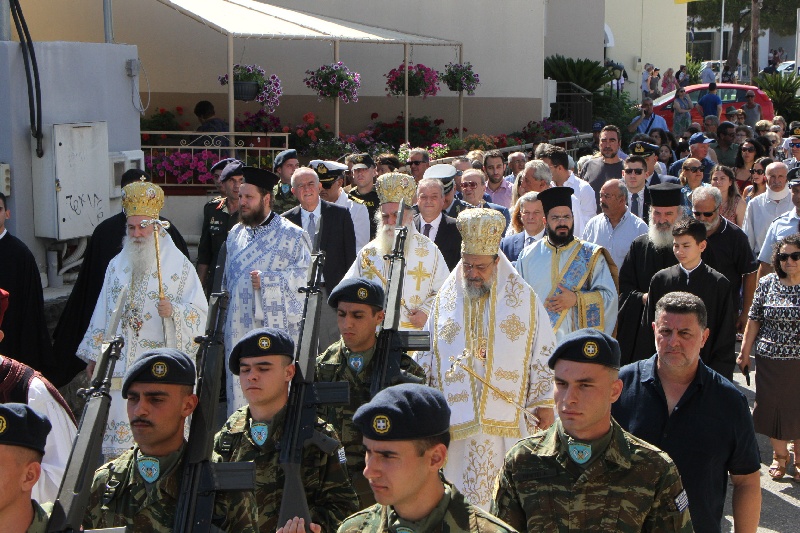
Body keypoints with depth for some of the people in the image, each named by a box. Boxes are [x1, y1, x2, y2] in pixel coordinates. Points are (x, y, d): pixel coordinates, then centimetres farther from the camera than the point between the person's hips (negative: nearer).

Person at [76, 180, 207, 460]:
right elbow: (103, 312, 17)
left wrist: (173, 311, -24)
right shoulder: (117, 265, 14)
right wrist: (94, 357, 16)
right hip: (119, 364, 4)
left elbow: (199, 312, -4)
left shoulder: (179, 266, 0)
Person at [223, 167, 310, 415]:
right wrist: (222, 322, 18)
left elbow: (306, 274, -8)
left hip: (276, 329, -5)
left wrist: (268, 280, -15)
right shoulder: (235, 234, 16)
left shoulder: (292, 235, -1)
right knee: (239, 390, 4)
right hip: (238, 330, 5)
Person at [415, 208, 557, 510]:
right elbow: (425, 357, 14)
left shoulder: (524, 299, 4)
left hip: (508, 419, -1)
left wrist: (544, 404, 1)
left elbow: (543, 354, 5)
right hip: (456, 420, 1)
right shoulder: (445, 300, 9)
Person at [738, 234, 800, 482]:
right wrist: (745, 352, 5)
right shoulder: (767, 284, 1)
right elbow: (754, 320, 6)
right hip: (770, 359, 1)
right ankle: (779, 456, 29)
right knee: (772, 406, 7)